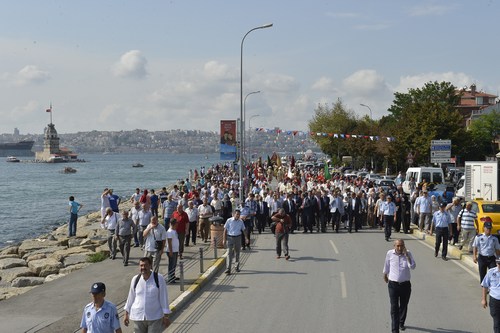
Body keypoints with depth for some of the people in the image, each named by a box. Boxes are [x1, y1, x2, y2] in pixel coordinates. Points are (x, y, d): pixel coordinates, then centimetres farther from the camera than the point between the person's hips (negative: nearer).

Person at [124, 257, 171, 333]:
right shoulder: (135, 279, 1)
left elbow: (164, 297, -5)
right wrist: (126, 314, 13)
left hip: (155, 318, -3)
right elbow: (131, 297, 10)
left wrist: (166, 316, -5)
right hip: (138, 317, 3)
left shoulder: (159, 278, -8)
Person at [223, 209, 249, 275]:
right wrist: (224, 239, -5)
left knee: (237, 253, 13)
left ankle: (237, 267, 30)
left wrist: (246, 238, 3)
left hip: (238, 237, 3)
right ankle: (228, 269, -12)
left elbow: (243, 230, 14)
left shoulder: (241, 222, 4)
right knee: (229, 253, -9)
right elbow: (225, 230, -1)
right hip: (230, 237, -3)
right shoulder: (229, 221, -5)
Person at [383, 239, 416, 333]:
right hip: (393, 284, -1)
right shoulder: (390, 253, -7)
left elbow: (413, 266, -20)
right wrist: (385, 275, 24)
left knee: (404, 306, 17)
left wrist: (406, 255, -24)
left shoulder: (408, 253, -7)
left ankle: (401, 323, 41)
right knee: (394, 308, -6)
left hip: (405, 285, 1)